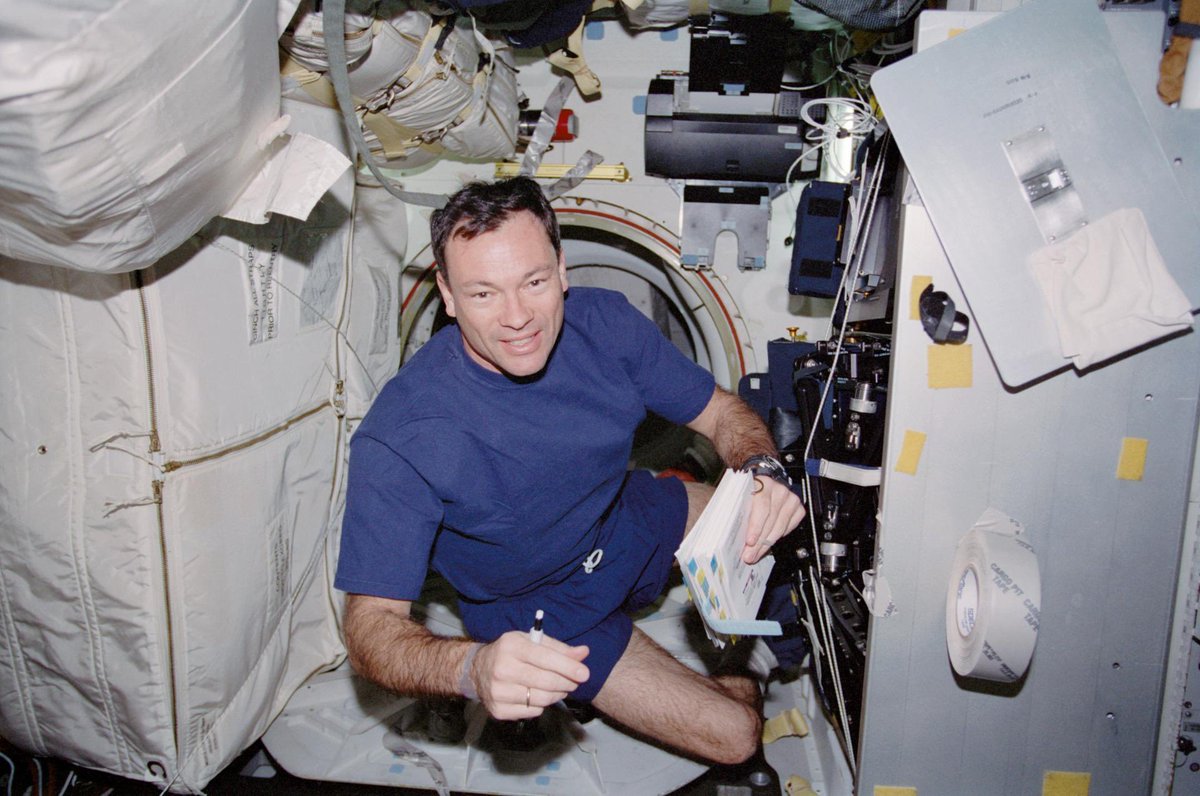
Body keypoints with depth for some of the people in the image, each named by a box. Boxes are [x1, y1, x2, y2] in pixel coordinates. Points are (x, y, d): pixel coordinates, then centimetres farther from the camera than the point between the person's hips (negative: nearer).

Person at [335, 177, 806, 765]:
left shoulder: (604, 322, -20)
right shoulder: (398, 440, -34)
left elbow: (721, 412, -8)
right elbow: (371, 626, -32)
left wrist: (761, 470, -33)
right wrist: (472, 668, -54)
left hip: (629, 520, 5)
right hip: (540, 612, -5)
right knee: (734, 733, -9)